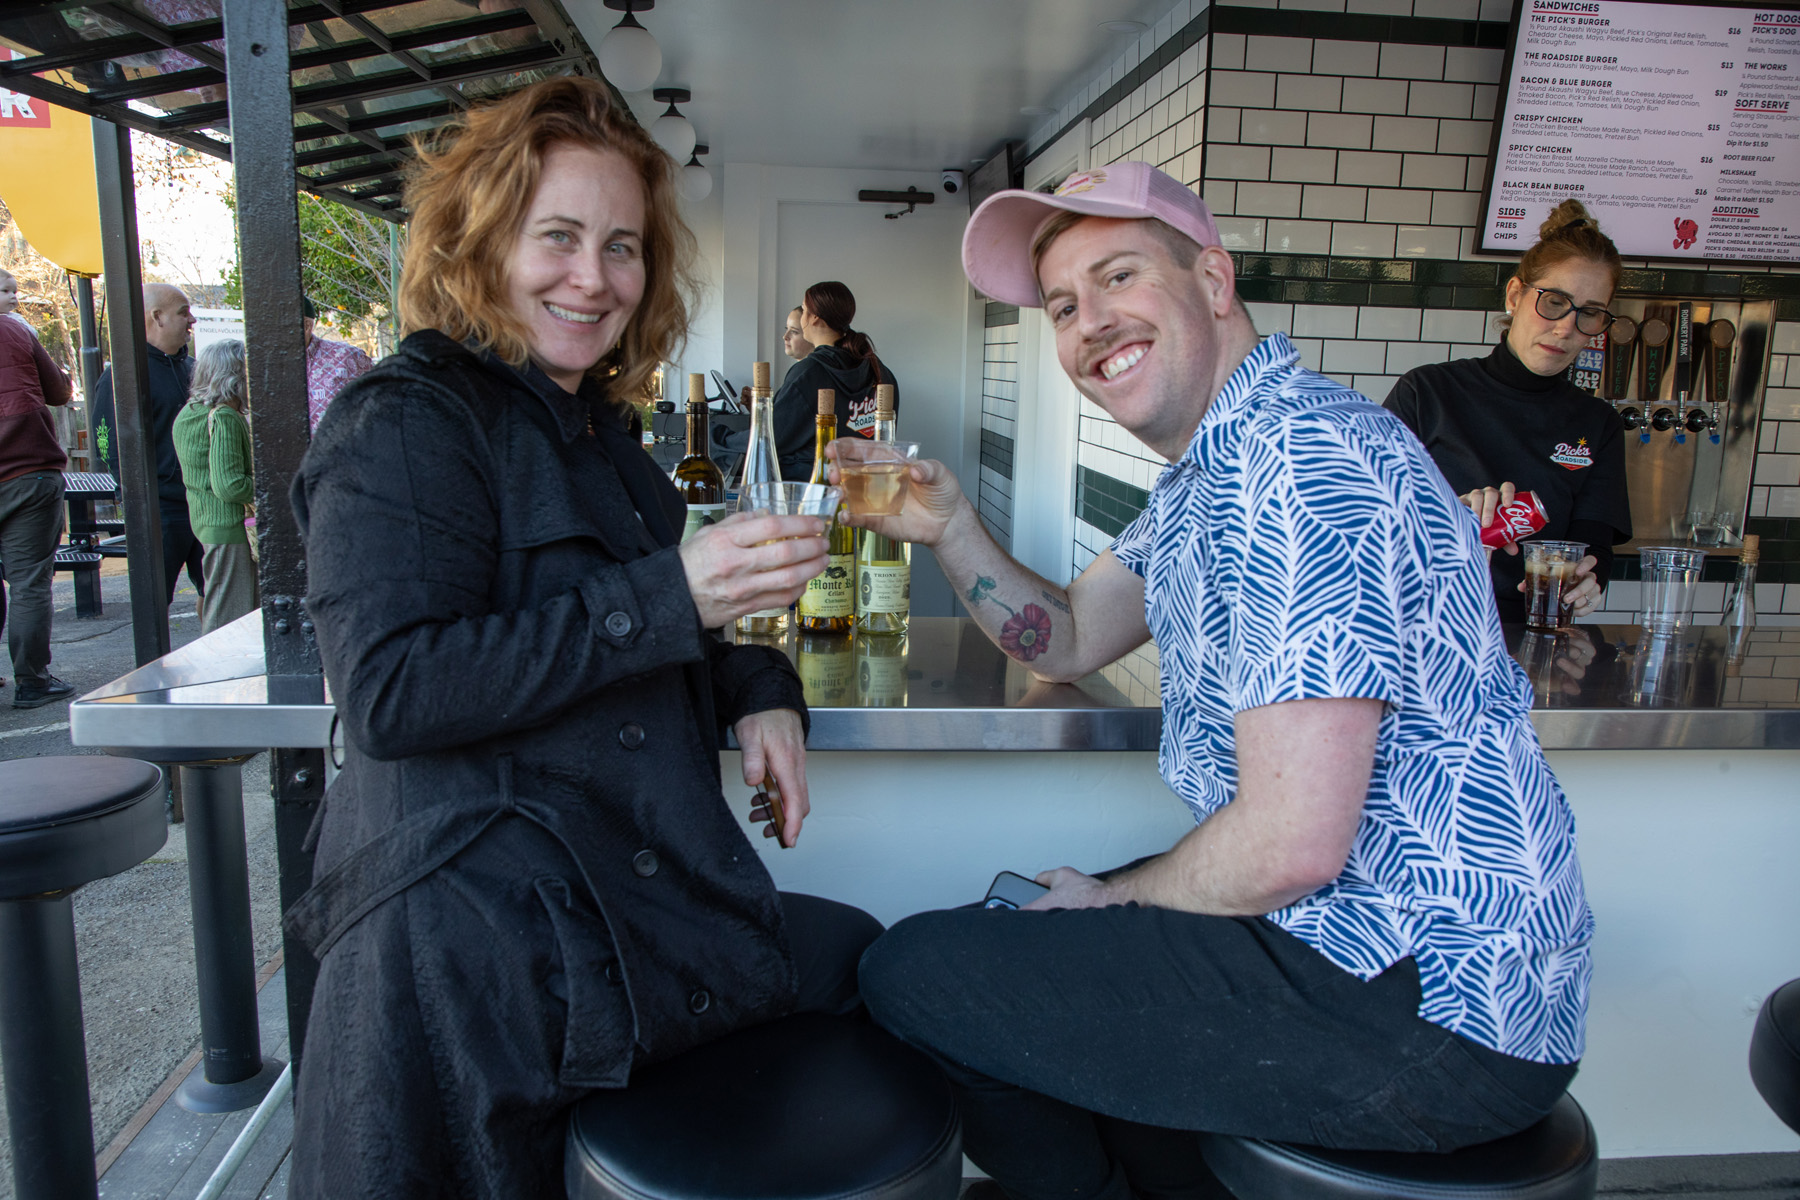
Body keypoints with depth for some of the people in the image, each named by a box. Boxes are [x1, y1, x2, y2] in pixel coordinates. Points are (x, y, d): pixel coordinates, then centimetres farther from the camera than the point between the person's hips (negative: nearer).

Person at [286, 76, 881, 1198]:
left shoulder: (594, 426, 17)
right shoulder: (405, 422, -10)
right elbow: (390, 694, -21)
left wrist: (756, 688, 2)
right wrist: (670, 597, -27)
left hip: (650, 892, 8)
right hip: (484, 934, -8)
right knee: (875, 970, -6)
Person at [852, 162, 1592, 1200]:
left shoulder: (1301, 460, -22)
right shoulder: (1208, 472, 12)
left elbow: (1293, 844, -27)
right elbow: (1071, 641, 19)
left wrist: (1110, 898, -8)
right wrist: (951, 528, 2)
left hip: (1426, 1008, -10)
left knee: (910, 974, -8)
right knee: (1010, 931, 21)